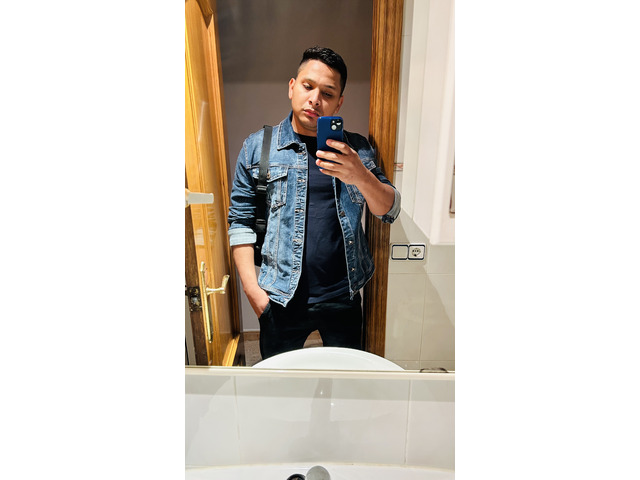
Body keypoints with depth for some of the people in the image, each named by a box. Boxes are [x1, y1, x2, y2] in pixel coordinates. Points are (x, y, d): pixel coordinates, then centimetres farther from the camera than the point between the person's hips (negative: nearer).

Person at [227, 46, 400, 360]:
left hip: (343, 296, 2)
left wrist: (361, 177, -23)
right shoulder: (257, 147, -1)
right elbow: (241, 221, -1)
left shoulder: (357, 149, 3)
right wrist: (253, 290, -7)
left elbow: (390, 211, -2)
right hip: (281, 299, -1)